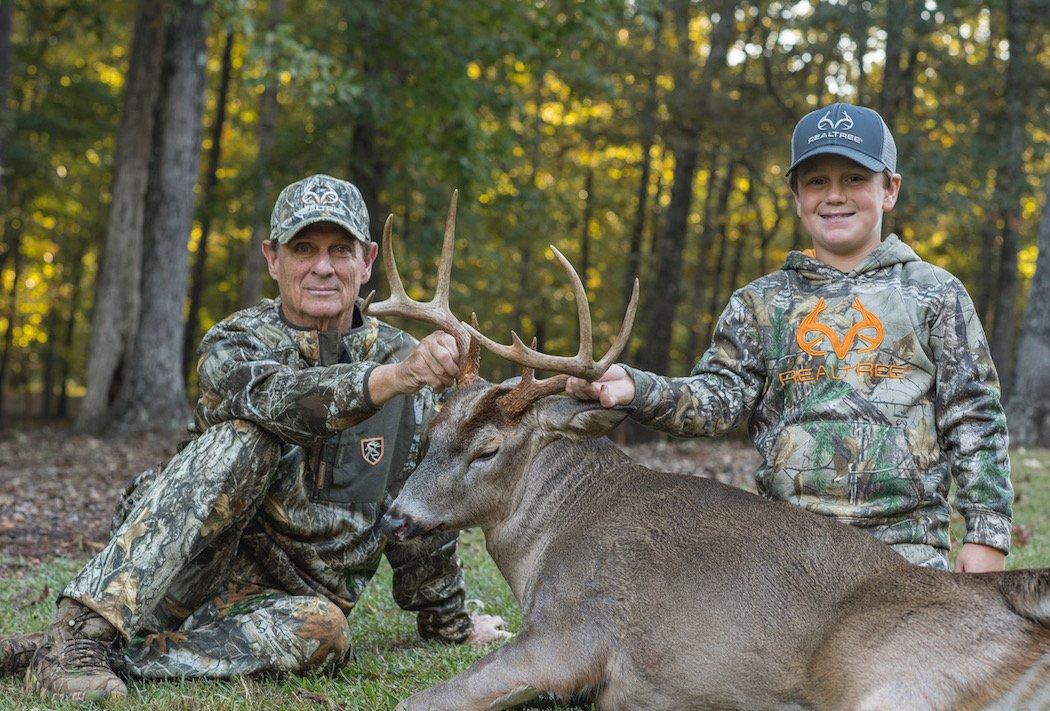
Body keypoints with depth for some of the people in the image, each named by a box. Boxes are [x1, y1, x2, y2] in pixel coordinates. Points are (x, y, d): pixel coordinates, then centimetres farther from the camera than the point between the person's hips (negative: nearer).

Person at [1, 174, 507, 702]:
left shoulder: (402, 359, 2)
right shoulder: (232, 344, -6)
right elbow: (280, 398, -31)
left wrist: (448, 623, 14)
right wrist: (393, 378, -47)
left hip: (287, 600, 2)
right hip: (183, 571, -2)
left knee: (323, 632, -35)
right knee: (246, 439, -31)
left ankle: (121, 656, -29)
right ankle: (80, 633, -38)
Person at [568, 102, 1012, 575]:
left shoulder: (935, 295, 6)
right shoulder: (761, 303, 11)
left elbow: (975, 420, 4)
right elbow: (720, 396, 0)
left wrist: (986, 533, -2)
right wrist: (637, 390, -18)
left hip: (906, 543, -1)